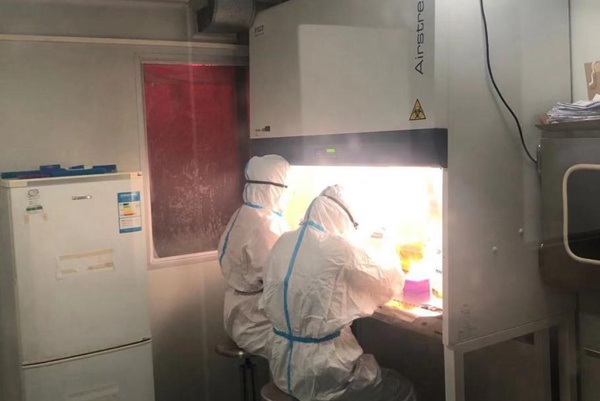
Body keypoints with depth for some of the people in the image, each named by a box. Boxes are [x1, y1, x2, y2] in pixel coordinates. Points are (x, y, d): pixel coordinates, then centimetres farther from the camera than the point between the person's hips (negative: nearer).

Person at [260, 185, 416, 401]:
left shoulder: (283, 243, 0)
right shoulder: (341, 251, -18)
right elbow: (390, 286, -2)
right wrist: (390, 256, 18)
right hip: (319, 374, -7)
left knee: (373, 371, 28)